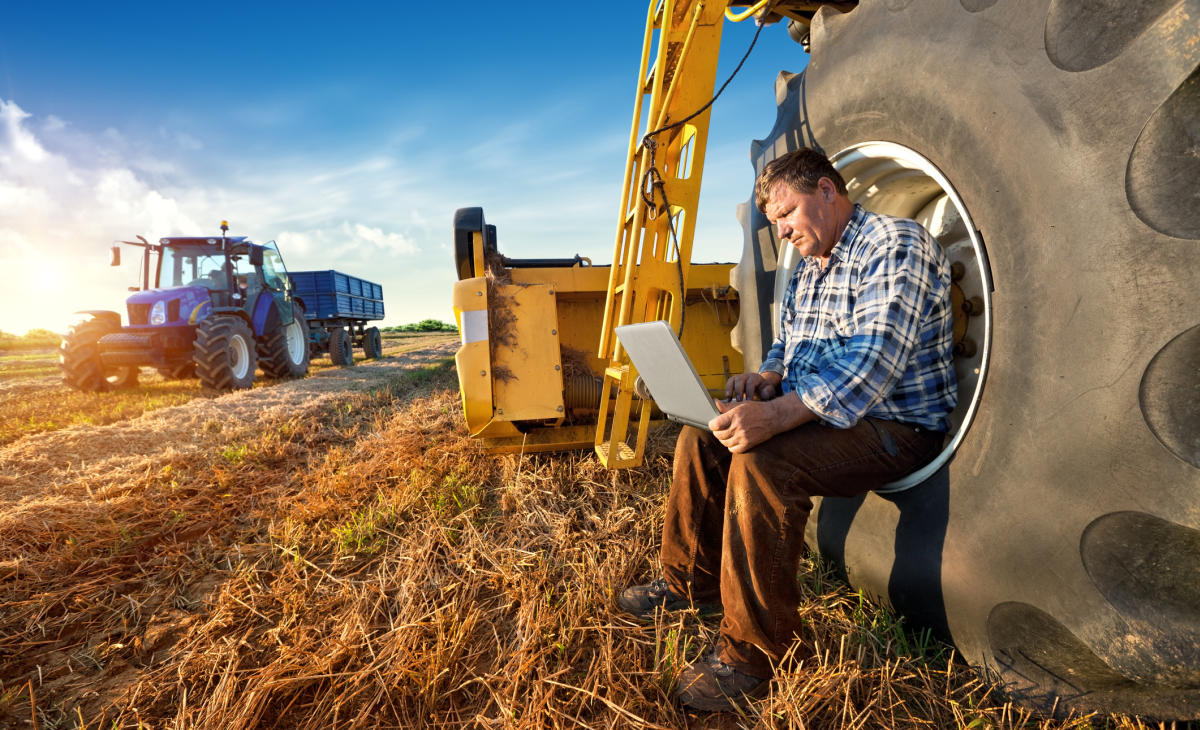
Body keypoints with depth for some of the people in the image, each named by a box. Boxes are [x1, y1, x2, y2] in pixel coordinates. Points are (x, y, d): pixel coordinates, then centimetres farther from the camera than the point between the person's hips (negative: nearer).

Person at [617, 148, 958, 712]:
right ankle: (690, 582, 15)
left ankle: (755, 654, -15)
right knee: (702, 434, 2)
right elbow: (787, 345, 20)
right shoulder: (808, 268, 15)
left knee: (762, 462, -32)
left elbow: (872, 363, -28)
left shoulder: (895, 244, -15)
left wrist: (777, 415, -38)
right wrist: (767, 378, -4)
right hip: (814, 410, 9)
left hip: (896, 427, -9)